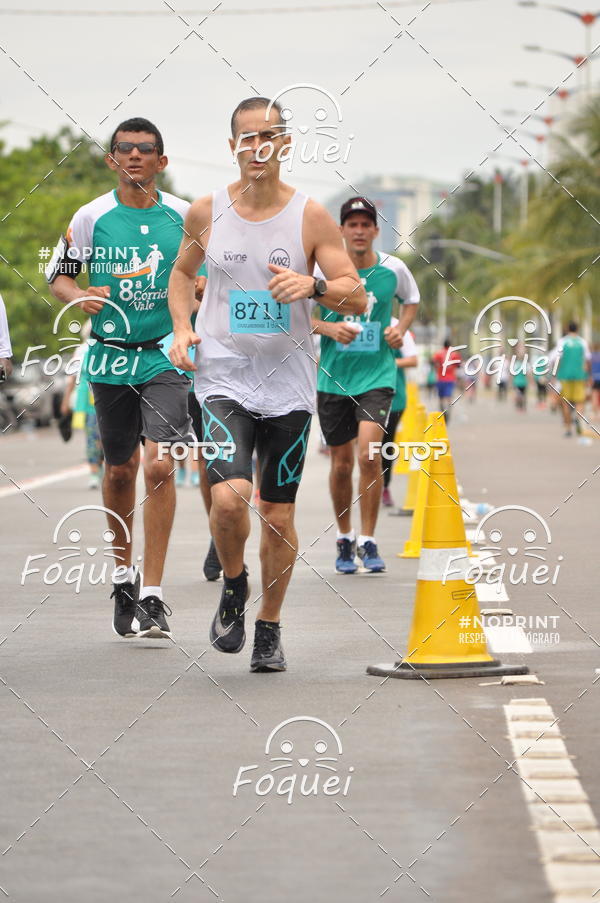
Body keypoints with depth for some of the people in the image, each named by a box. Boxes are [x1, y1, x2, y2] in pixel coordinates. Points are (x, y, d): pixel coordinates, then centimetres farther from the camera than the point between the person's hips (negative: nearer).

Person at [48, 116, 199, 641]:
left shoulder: (184, 216, 1)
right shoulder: (91, 217, 0)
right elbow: (58, 275, 8)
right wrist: (80, 296, -13)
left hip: (166, 355, -2)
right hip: (111, 357, 2)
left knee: (159, 465, -15)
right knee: (119, 470, 12)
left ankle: (152, 596, -13)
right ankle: (123, 574, 33)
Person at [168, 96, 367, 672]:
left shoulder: (311, 217, -3)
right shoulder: (206, 213, 2)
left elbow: (357, 297, -1)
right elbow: (182, 271, 20)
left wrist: (313, 285, -21)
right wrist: (182, 327, 4)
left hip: (288, 385, 1)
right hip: (223, 380, 0)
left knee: (278, 516, 6)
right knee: (228, 496, -21)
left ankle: (269, 629, 25)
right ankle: (233, 586, 8)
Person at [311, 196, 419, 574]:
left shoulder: (393, 269, -1)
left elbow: (412, 299, 20)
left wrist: (401, 328, 1)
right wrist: (328, 328, -14)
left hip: (378, 375, -1)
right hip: (333, 376, 1)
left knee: (369, 454, -18)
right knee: (341, 464, 6)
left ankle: (368, 540, -6)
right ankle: (345, 538, 26)